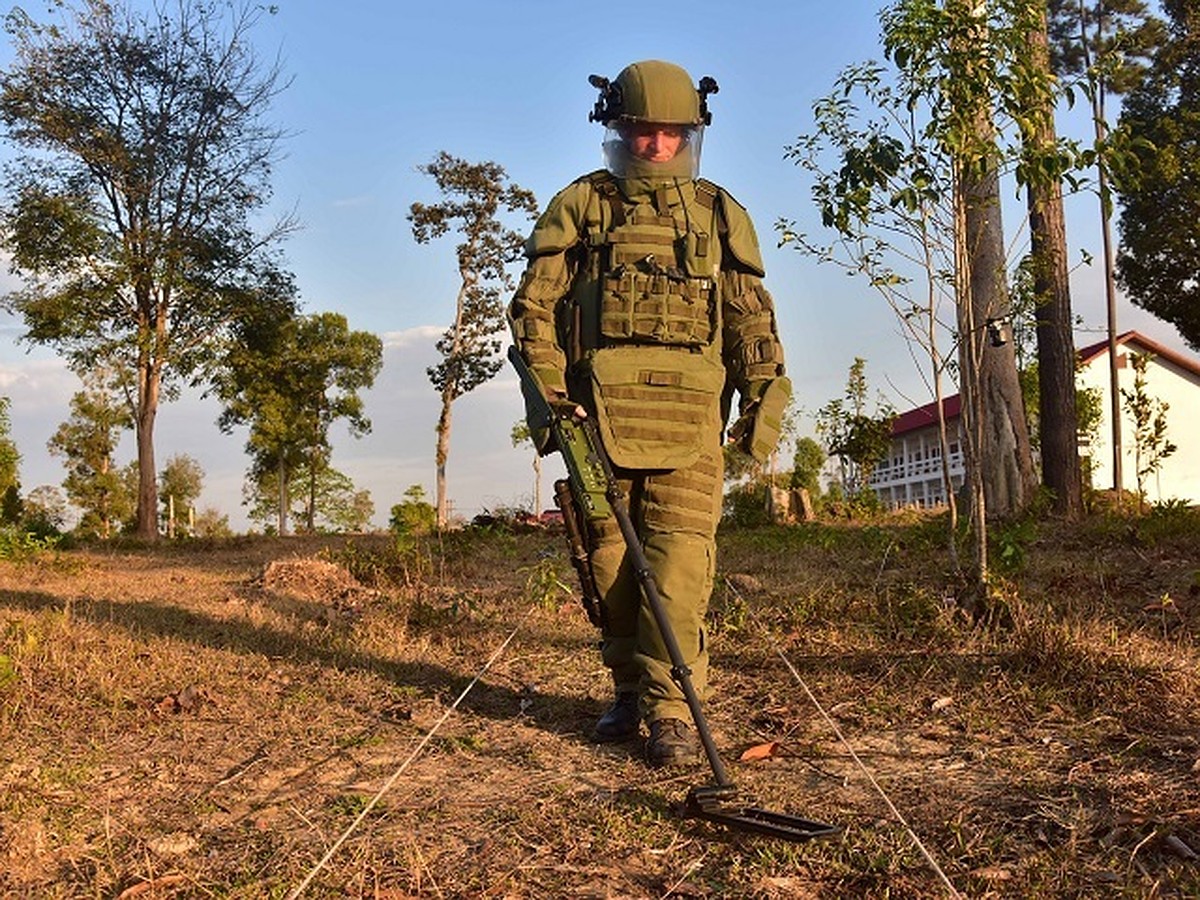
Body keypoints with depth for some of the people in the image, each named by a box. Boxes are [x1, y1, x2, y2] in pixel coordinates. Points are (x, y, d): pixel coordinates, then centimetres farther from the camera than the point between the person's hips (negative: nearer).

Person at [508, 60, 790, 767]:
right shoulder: (579, 205, 13)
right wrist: (548, 390, -6)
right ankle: (631, 691, 18)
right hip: (598, 410, 1)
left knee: (679, 556, -10)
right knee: (608, 555, 4)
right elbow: (536, 304, 7)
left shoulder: (720, 214, 17)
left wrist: (764, 401, 3)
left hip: (688, 413, 0)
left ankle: (672, 710, -6)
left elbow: (752, 318, 14)